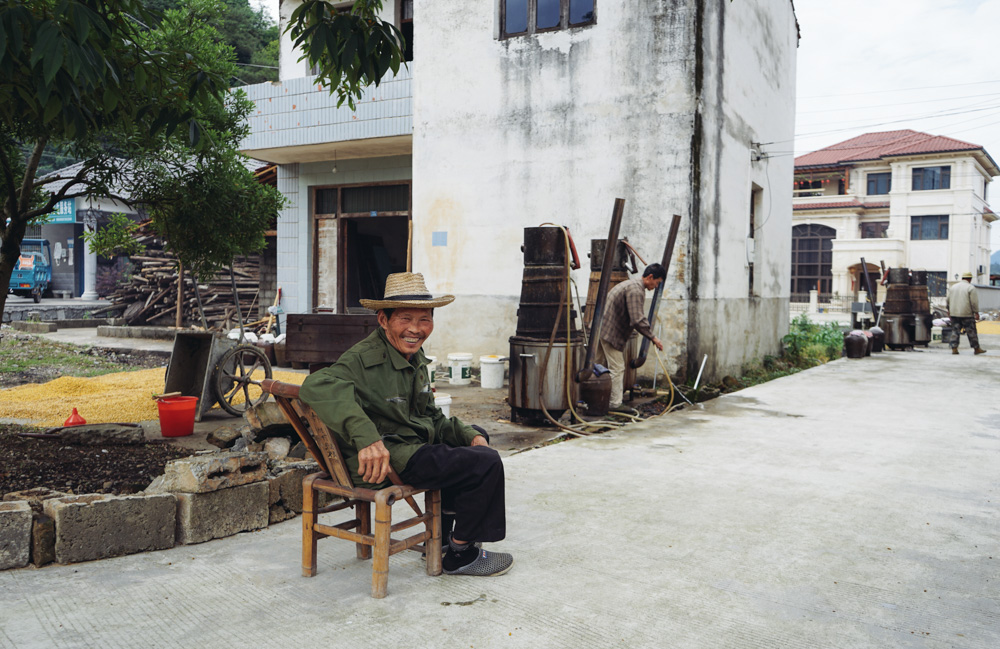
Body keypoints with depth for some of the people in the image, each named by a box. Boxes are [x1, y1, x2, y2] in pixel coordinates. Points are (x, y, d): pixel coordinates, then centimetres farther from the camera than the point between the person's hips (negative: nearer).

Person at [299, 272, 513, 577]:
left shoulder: (415, 358, 10)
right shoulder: (365, 360, -20)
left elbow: (430, 416, 18)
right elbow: (319, 385, -40)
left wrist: (471, 436, 2)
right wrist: (366, 437, -49)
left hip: (416, 445, 10)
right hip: (386, 461, -10)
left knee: (475, 440, 29)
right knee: (486, 464, -15)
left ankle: (442, 536, 36)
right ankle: (460, 556, 4)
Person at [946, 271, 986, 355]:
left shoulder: (953, 286, 10)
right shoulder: (971, 288, -6)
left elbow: (948, 300, 14)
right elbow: (974, 302, -9)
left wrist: (949, 310, 22)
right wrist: (976, 313, -4)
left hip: (954, 313, 5)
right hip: (966, 314, -4)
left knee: (955, 331, 6)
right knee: (971, 332, 3)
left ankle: (954, 348, 0)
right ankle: (976, 348, 11)